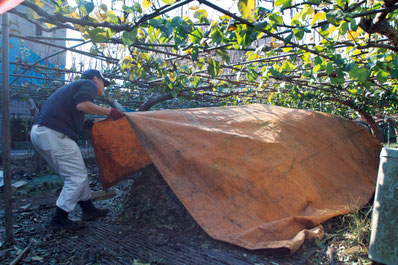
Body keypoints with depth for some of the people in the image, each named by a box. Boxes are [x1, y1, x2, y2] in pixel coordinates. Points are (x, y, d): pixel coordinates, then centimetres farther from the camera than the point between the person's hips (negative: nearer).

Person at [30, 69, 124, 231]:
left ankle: (88, 210, 27)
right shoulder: (89, 84, 3)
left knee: (74, 175, 16)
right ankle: (59, 220, 7)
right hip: (54, 134, -10)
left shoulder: (74, 86, 29)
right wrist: (109, 112, -10)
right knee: (77, 177, -2)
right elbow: (82, 105, -19)